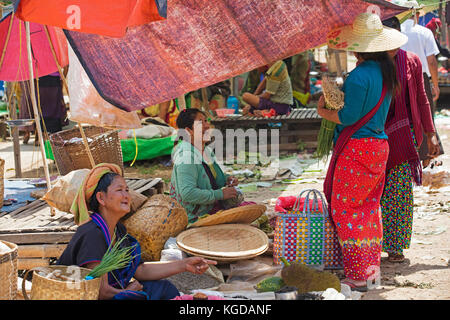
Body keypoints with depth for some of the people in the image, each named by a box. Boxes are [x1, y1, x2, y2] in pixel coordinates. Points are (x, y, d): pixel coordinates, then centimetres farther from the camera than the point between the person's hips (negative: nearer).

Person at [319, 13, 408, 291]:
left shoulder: (359, 76, -19)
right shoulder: (386, 70, 8)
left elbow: (348, 117, -17)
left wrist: (323, 112, 0)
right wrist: (338, 98, 12)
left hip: (357, 148, -9)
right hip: (379, 145, 9)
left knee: (345, 209, 0)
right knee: (370, 207, 16)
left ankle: (357, 276, 3)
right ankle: (371, 266, 24)